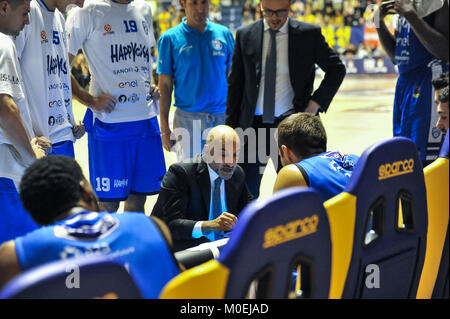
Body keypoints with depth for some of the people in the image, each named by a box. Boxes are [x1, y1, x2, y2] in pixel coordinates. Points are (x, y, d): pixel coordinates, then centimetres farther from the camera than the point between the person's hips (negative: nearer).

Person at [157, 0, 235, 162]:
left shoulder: (224, 34, 6)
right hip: (187, 118, -2)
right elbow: (165, 86, 0)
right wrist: (164, 128, -4)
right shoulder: (170, 39, -1)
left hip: (222, 117, 2)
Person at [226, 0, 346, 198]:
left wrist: (315, 103, -2)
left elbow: (337, 69, 8)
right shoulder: (245, 35, 4)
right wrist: (231, 127, 5)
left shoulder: (309, 34, -1)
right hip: (253, 124, 2)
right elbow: (235, 84, 9)